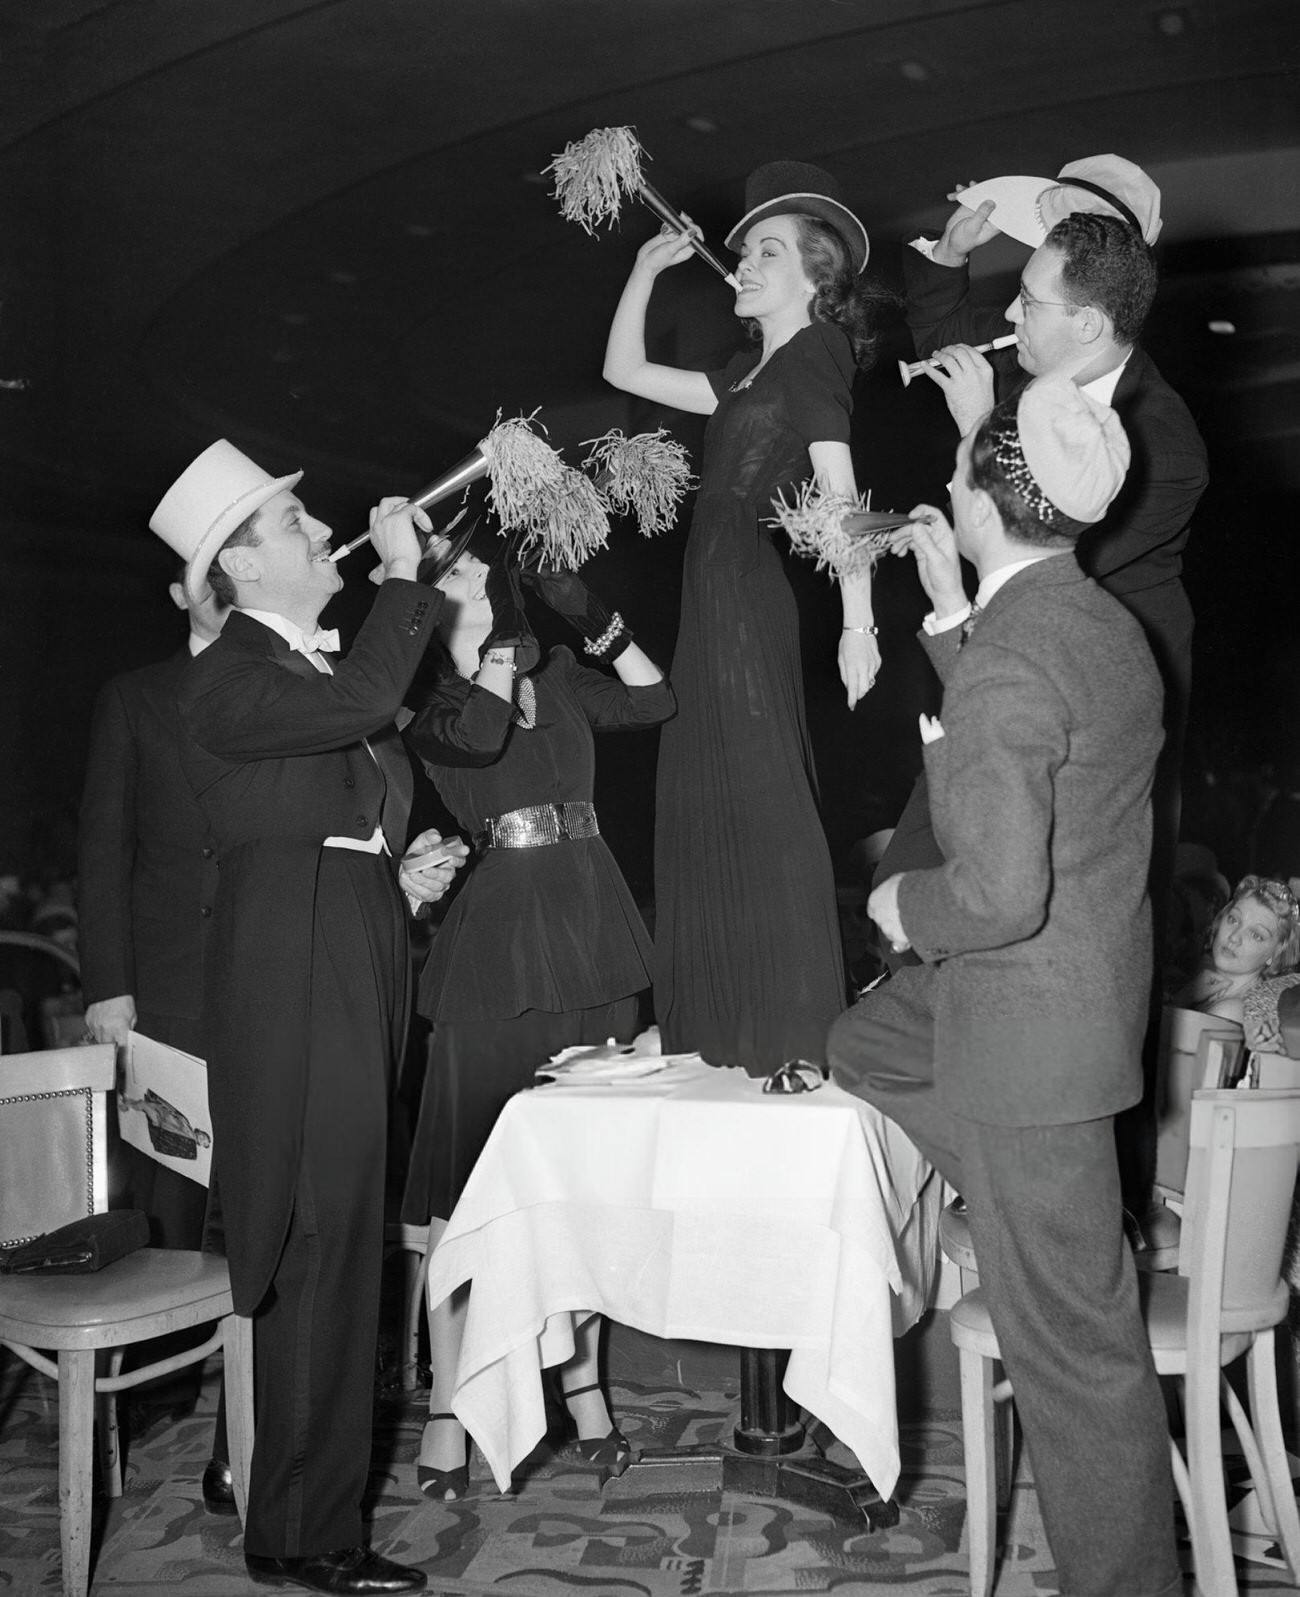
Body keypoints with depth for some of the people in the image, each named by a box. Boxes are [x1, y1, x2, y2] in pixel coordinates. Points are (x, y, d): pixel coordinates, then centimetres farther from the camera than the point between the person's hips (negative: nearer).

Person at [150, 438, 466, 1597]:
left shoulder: (318, 663, 18)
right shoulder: (224, 682, -8)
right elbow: (362, 703, -25)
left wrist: (403, 877, 7)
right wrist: (403, 575, -14)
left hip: (357, 970, 8)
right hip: (296, 978, -8)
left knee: (337, 1241, 12)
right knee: (317, 1247, -5)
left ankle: (298, 1476, 24)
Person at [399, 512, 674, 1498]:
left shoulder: (559, 678, 14)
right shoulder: (423, 694, -1)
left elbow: (658, 700, 11)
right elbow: (476, 735, -21)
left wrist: (595, 622, 2)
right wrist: (483, 640, -13)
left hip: (592, 931, 5)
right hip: (496, 928, -5)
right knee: (475, 1170, -1)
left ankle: (582, 1377, 24)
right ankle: (449, 1408, 9)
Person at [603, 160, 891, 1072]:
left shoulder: (814, 355, -3)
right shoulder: (753, 374, 22)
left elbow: (842, 498, -13)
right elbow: (624, 372, 29)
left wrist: (858, 623, -20)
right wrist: (647, 270, 21)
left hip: (750, 597, -9)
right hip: (716, 594, 9)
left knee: (760, 807, -10)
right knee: (711, 813, 8)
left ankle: (791, 1041, -4)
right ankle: (728, 1039, 15)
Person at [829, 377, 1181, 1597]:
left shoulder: (1007, 664, -25)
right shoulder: (1107, 627, 5)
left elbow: (998, 893, -30)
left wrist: (906, 906, -9)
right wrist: (948, 609, 18)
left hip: (1031, 1017, -9)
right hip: (1087, 978, 10)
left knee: (1071, 1339, 4)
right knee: (859, 1047, 29)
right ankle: (1075, 1230, 26)